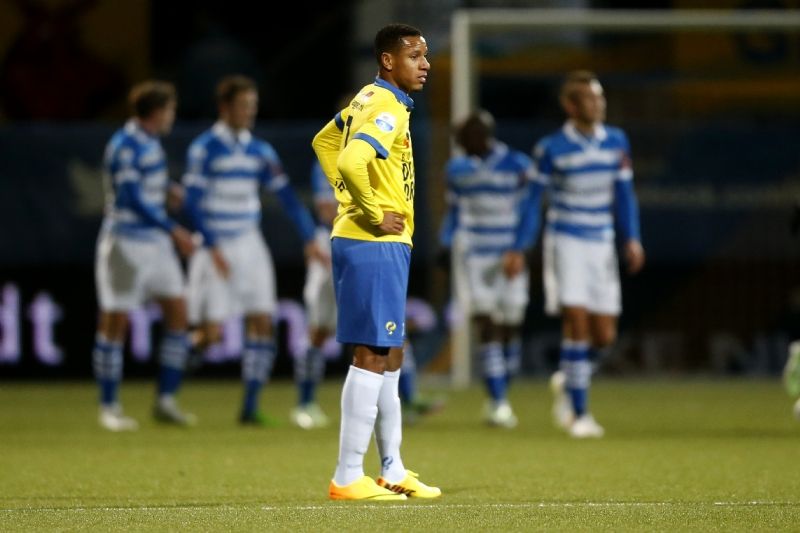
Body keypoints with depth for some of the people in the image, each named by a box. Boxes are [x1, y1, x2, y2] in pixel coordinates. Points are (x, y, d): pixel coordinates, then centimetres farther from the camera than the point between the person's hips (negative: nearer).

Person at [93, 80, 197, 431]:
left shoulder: (150, 141, 11)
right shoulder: (124, 146, -17)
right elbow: (132, 198, -22)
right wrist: (173, 229, -21)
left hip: (156, 241, 9)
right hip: (125, 241, -9)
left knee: (177, 312, 3)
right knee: (115, 321, -1)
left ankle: (166, 402, 10)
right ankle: (109, 408, 6)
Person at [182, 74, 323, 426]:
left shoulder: (260, 151, 8)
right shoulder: (204, 148, -7)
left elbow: (287, 197, 9)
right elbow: (192, 202, -10)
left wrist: (309, 239, 1)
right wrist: (212, 248, -17)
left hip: (250, 245, 5)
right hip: (215, 247, -5)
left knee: (262, 325, -5)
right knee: (212, 332, -8)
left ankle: (250, 408, 1)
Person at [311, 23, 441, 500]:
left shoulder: (369, 101, 13)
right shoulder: (387, 109, -17)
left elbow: (325, 142, 28)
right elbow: (351, 160, -33)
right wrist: (374, 214, -20)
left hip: (382, 245, 10)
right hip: (376, 244, -10)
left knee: (390, 355, 15)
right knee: (373, 355, -8)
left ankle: (393, 471, 23)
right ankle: (348, 478, -7)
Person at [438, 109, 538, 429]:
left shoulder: (518, 166, -5)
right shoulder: (457, 169, 6)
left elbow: (528, 214, -4)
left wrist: (518, 252, -14)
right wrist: (445, 246, 4)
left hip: (510, 256, -1)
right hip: (475, 256, 1)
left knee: (510, 328, 0)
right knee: (487, 326, -10)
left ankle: (499, 397, 17)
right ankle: (499, 402, -11)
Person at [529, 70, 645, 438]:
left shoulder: (616, 142, 4)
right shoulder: (551, 149, -9)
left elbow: (624, 194, 11)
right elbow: (532, 199, -2)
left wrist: (631, 239, 0)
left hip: (602, 243, 4)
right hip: (565, 241, -4)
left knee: (604, 335, 2)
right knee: (577, 321, -14)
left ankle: (567, 379, 31)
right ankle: (579, 415, -8)